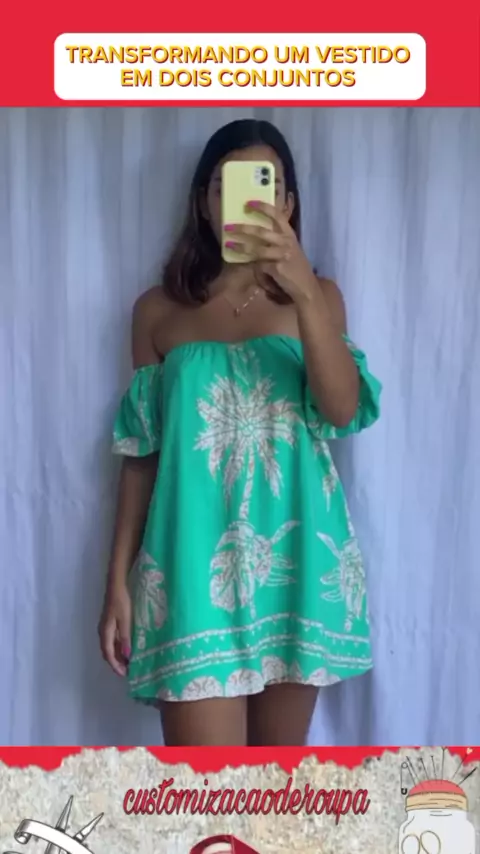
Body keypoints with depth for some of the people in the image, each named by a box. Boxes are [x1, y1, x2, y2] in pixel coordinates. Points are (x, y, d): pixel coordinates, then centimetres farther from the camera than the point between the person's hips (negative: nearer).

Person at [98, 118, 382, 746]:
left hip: (294, 556, 2)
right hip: (196, 562, -1)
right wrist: (118, 579, 4)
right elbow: (141, 454, 7)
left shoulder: (317, 295, 7)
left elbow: (343, 410, -11)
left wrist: (303, 292, -25)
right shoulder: (159, 310, 6)